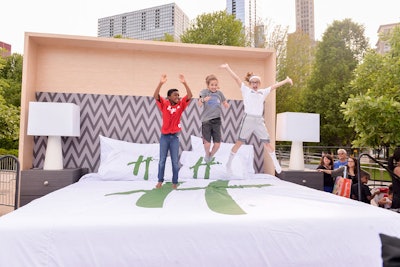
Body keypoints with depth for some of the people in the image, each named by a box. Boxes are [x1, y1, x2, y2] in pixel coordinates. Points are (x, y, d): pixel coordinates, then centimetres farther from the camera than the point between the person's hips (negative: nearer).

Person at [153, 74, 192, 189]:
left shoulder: (181, 105, -1)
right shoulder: (164, 104, -4)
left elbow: (189, 96, -12)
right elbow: (156, 96, -18)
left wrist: (184, 83, -23)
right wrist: (161, 83, -31)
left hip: (175, 136, 1)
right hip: (164, 136, -1)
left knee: (175, 161, 6)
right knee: (162, 160, 9)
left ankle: (175, 182, 16)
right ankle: (160, 180, 21)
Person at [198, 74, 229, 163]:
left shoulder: (219, 93, 7)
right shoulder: (204, 92, -3)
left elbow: (225, 104, 18)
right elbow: (199, 104, -17)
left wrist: (226, 104, -5)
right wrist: (203, 100, -39)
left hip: (216, 121, 3)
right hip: (206, 120, -3)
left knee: (217, 143, -1)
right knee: (207, 143, -8)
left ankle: (211, 155, 30)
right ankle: (207, 154, 26)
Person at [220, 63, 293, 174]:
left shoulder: (263, 92, 17)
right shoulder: (245, 90, 7)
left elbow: (274, 86, 23)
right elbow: (236, 78, 2)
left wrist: (286, 80, 28)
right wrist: (227, 67, -1)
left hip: (259, 121, 4)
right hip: (248, 119, -3)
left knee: (267, 142, 5)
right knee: (239, 142, -1)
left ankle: (276, 165, 18)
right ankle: (229, 163, 11)